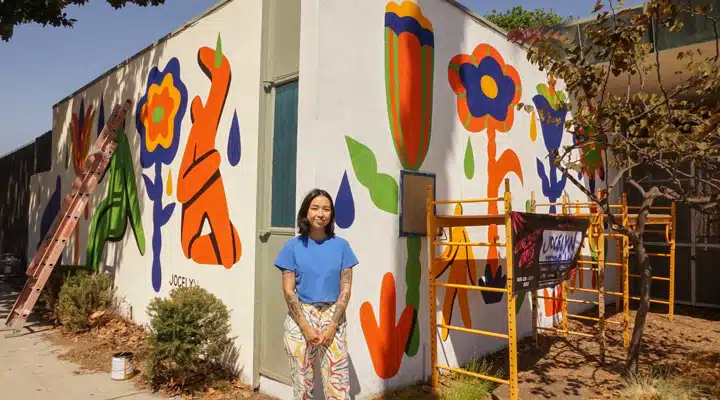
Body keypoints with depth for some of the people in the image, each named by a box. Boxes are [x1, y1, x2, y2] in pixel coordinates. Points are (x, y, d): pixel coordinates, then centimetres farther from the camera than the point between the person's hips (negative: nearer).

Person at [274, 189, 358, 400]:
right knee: (302, 382, 6)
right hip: (300, 317, 0)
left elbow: (345, 289, 1)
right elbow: (288, 291, -3)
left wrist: (332, 325, -8)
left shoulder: (341, 245, 2)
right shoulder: (293, 246, -1)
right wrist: (306, 326, -10)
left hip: (333, 317, 1)